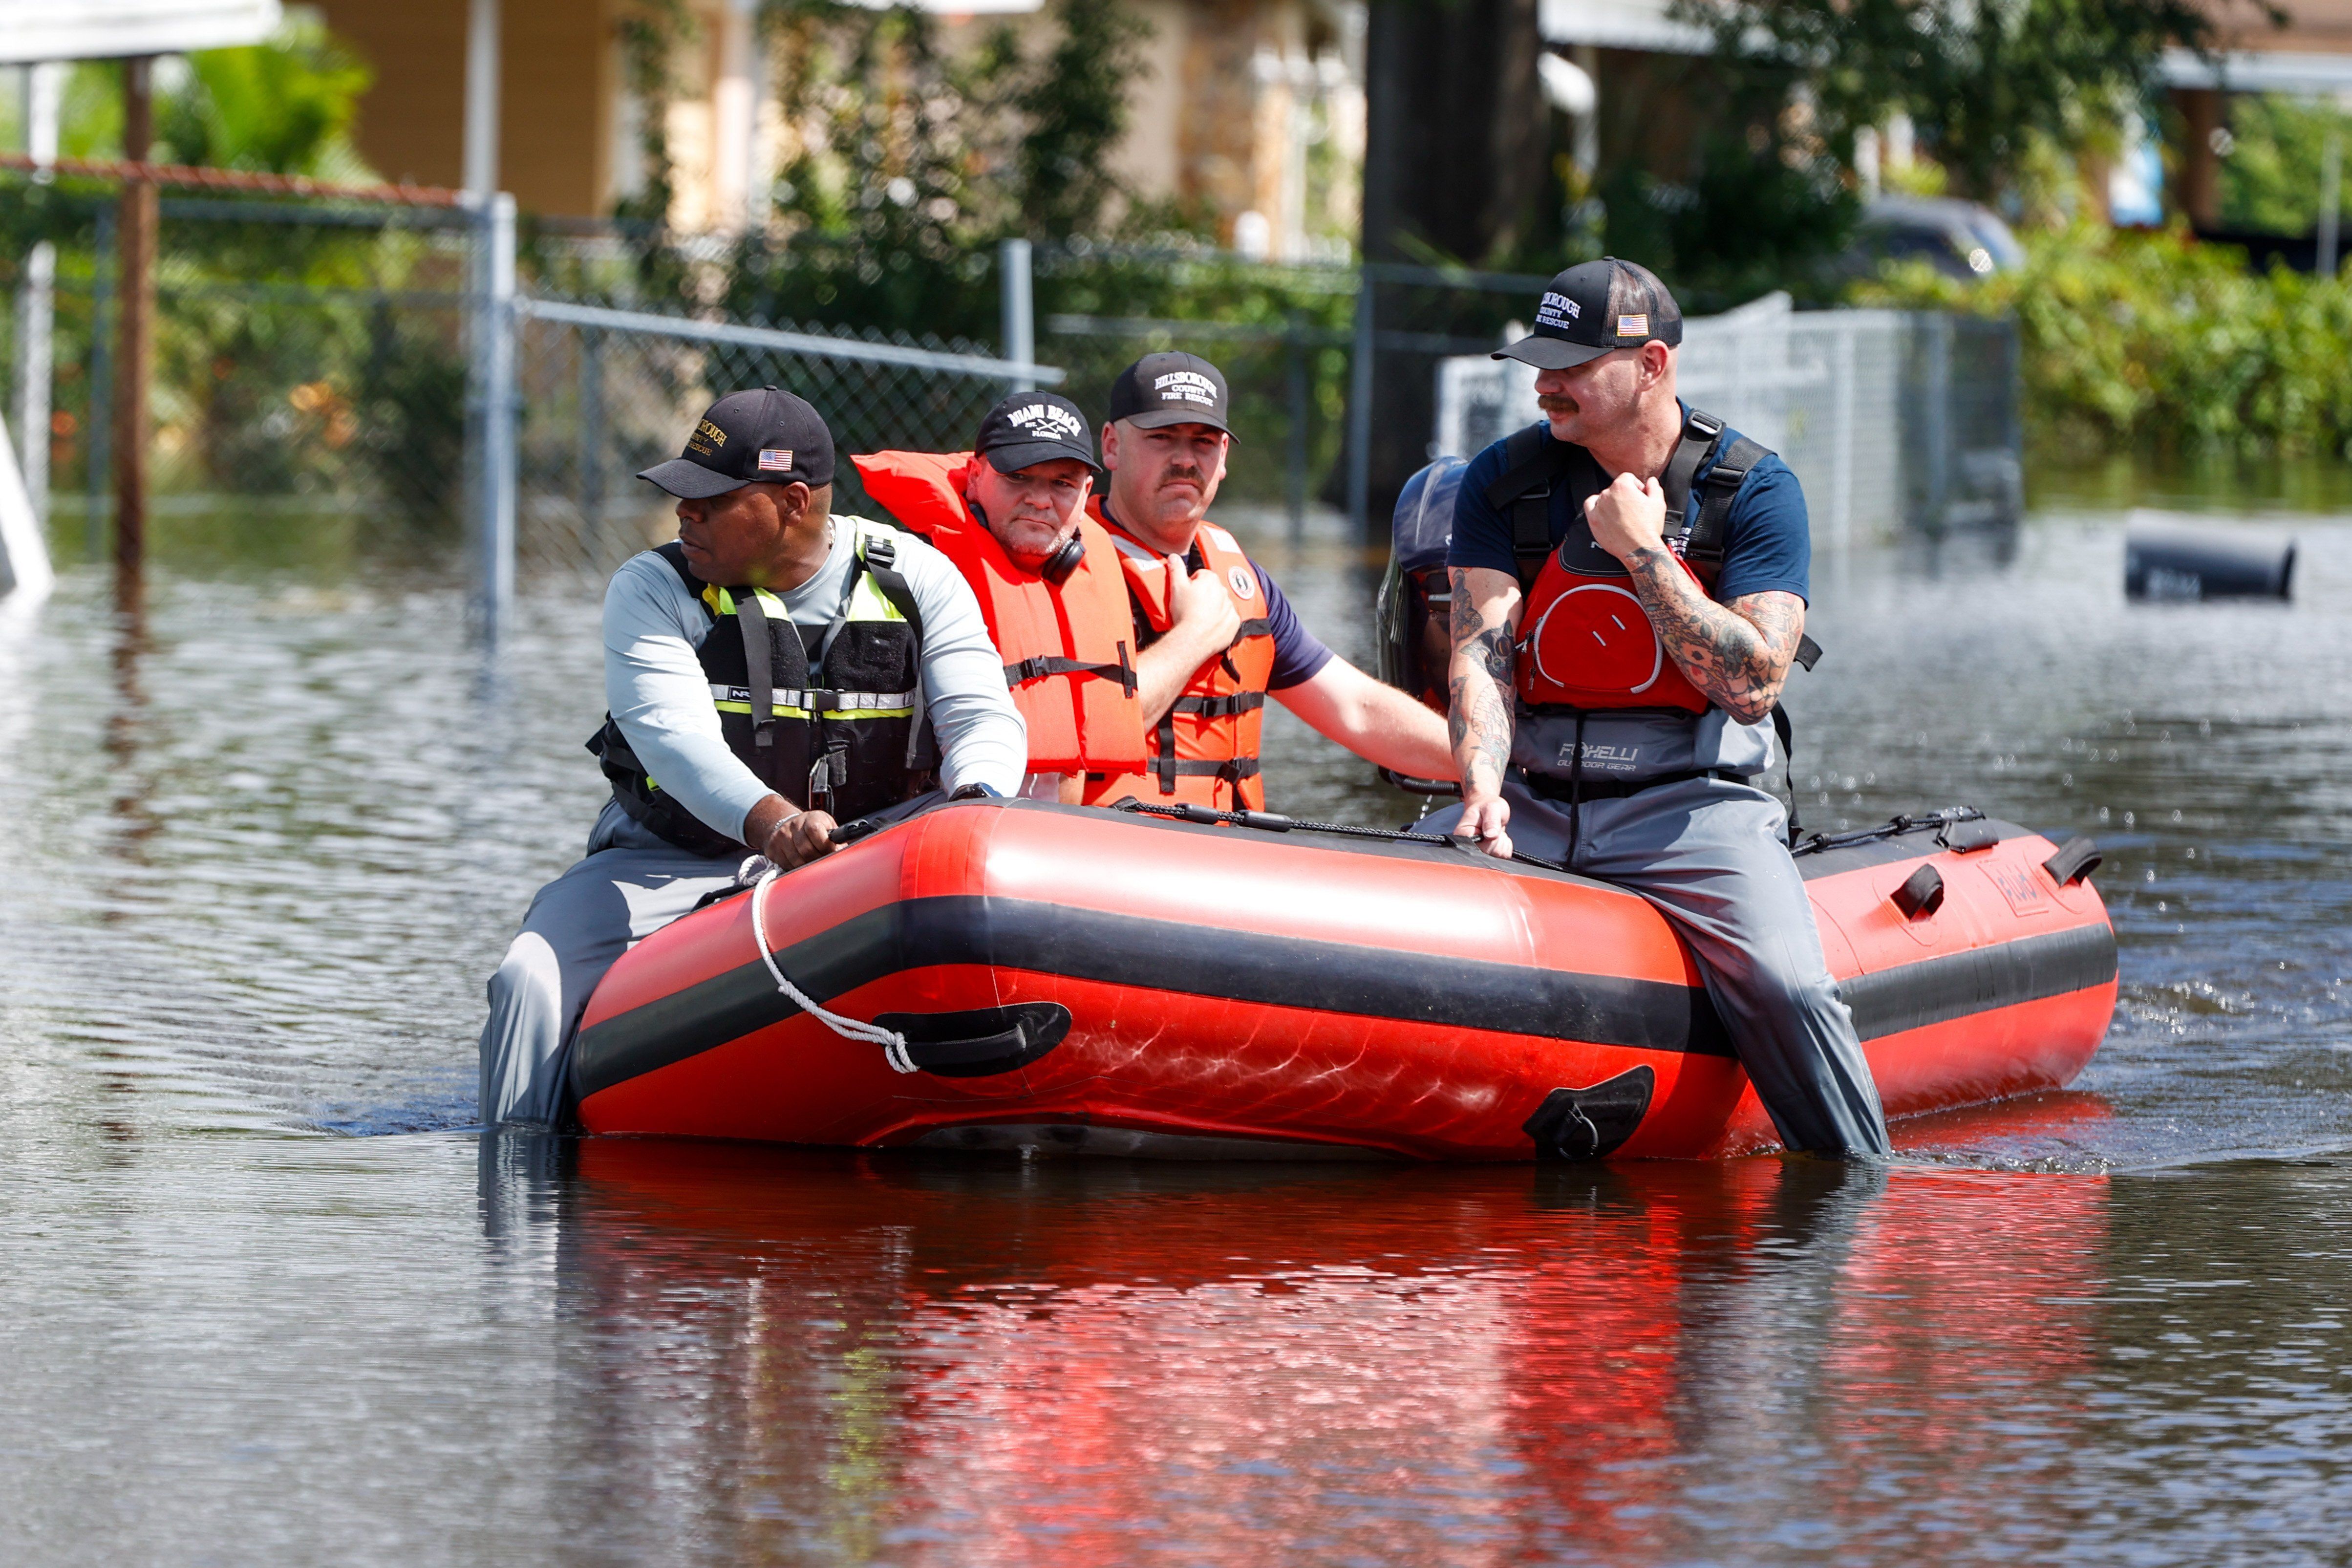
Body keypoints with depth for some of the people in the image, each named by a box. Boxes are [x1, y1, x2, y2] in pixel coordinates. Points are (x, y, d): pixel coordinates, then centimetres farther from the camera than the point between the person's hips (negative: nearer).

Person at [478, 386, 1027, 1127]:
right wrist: (770, 821, -44)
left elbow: (985, 719, -8)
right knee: (533, 980, -23)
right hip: (671, 865, -1)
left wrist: (971, 802, -34)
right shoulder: (652, 590, -7)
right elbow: (673, 734, -23)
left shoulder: (916, 579, -1)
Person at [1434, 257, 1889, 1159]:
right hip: (1531, 801, 3)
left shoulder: (1752, 490, -3)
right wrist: (1484, 787, -22)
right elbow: (1481, 652, -4)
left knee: (1784, 987, -28)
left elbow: (1752, 685, -12)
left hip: (1689, 803, -3)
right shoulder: (1503, 483, 6)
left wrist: (1642, 554, -14)